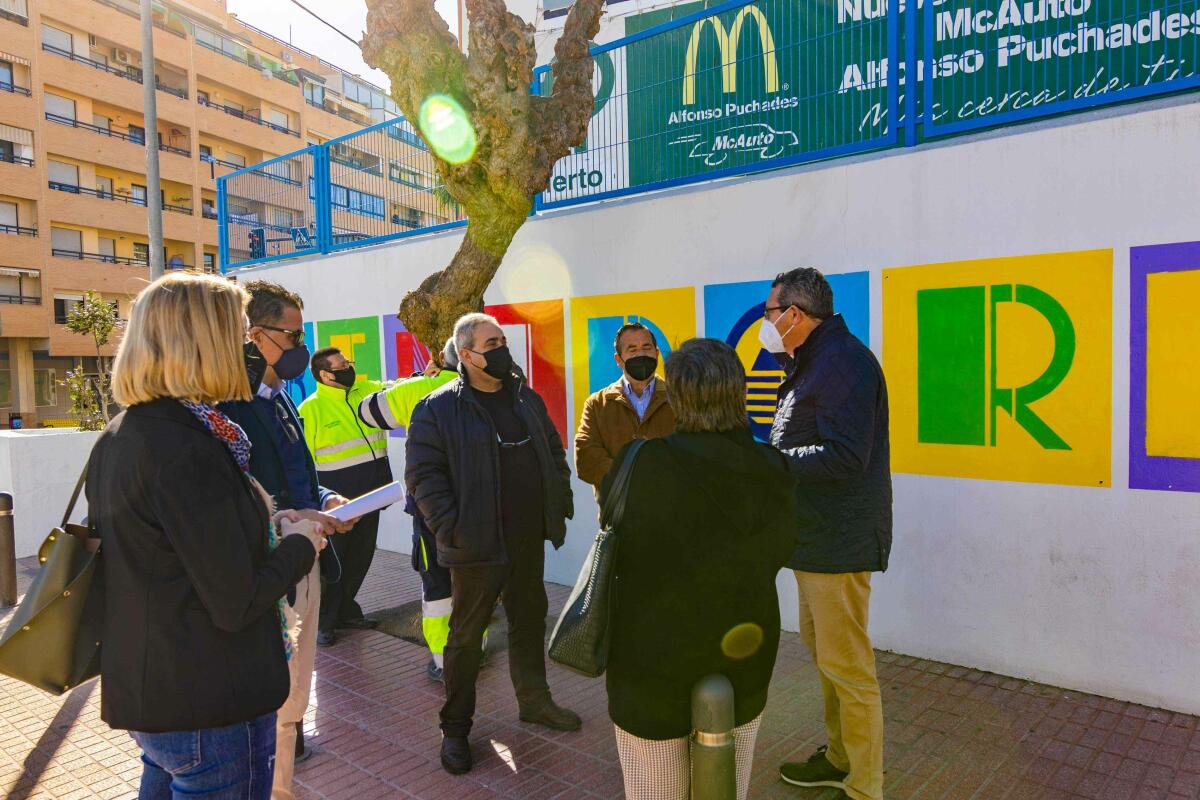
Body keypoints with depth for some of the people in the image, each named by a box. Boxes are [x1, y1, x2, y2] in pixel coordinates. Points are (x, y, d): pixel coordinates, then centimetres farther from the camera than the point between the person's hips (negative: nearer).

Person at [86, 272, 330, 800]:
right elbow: (235, 603, -25)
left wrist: (264, 526, 6)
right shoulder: (187, 451, -26)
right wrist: (299, 545, -8)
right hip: (210, 705, -9)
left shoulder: (116, 439, 3)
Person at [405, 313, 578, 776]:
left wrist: (560, 501, 6)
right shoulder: (438, 408, -11)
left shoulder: (527, 399, 9)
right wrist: (451, 528, -20)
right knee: (467, 637, 8)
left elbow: (554, 452, 16)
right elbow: (423, 474, -14)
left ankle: (535, 701, 41)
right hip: (477, 546, -6)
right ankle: (455, 727, 25)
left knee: (530, 623, 20)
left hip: (529, 541, 6)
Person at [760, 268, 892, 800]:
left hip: (839, 540, -11)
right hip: (815, 536, 11)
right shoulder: (813, 361, 16)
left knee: (846, 664, 0)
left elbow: (844, 455, -26)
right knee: (823, 651, 21)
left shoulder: (842, 359, -17)